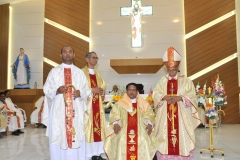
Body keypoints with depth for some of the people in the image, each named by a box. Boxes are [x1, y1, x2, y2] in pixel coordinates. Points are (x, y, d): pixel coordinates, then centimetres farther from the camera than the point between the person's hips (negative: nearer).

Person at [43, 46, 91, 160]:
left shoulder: (79, 72, 11)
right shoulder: (54, 71, 8)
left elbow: (87, 91, 9)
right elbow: (46, 90, 4)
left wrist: (80, 93, -12)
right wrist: (57, 90, -15)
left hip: (76, 111, 1)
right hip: (58, 110, -1)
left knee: (76, 137, 2)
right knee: (58, 138, 0)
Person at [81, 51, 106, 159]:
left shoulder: (98, 73, 19)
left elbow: (103, 86, 21)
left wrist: (102, 91, -1)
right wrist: (92, 90, -16)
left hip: (97, 105, 7)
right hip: (86, 104, -6)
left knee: (98, 127, 6)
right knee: (87, 128, -7)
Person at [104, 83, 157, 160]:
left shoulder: (144, 104, 17)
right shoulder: (119, 104, 14)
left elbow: (149, 115, 9)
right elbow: (114, 115, 5)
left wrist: (149, 124, -11)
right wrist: (115, 124, -15)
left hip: (140, 130, 1)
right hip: (124, 131, 0)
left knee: (143, 142, -24)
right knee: (122, 142, -25)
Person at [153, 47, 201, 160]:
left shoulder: (186, 81, 5)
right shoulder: (162, 81, 10)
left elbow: (192, 96, -3)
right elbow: (155, 94, 2)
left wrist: (180, 98, -19)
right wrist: (164, 97, -17)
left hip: (181, 115, -1)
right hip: (165, 116, 2)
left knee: (182, 138, -1)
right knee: (165, 137, 1)